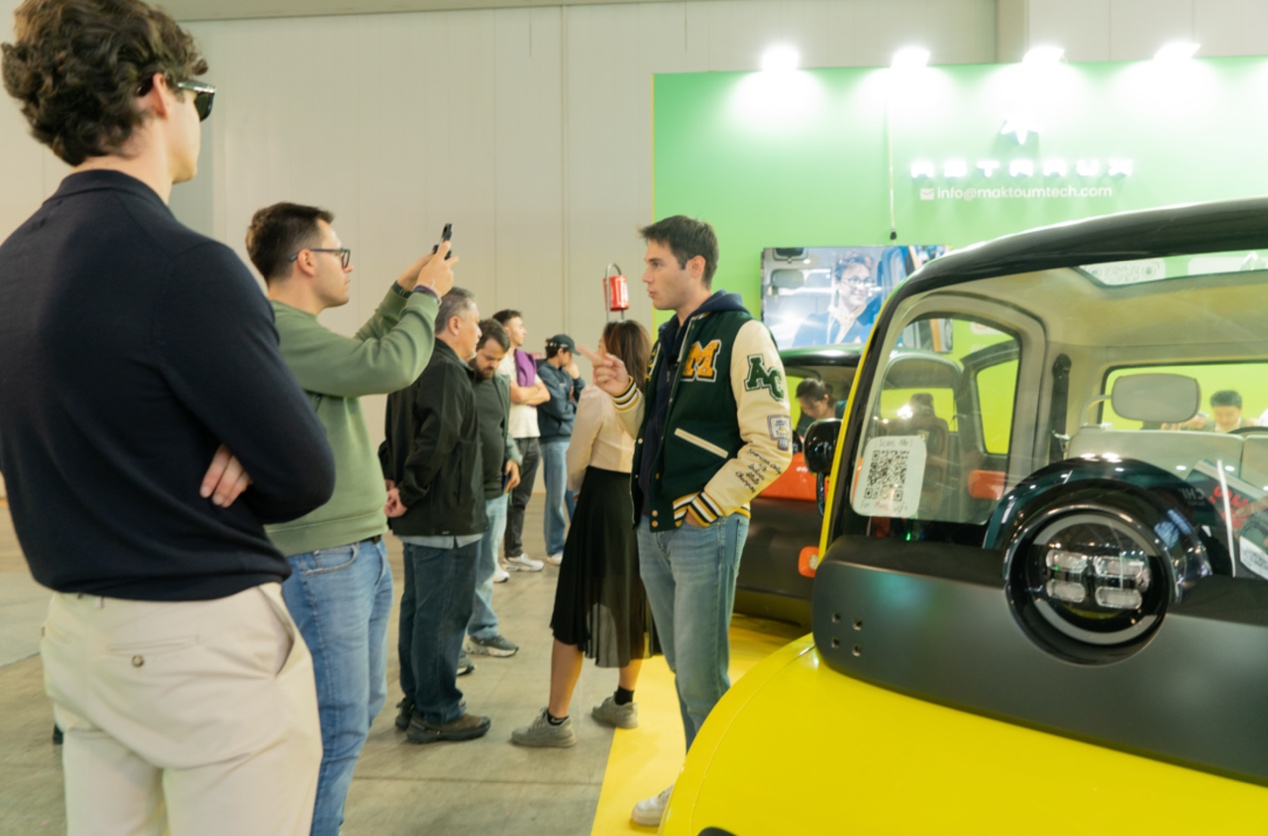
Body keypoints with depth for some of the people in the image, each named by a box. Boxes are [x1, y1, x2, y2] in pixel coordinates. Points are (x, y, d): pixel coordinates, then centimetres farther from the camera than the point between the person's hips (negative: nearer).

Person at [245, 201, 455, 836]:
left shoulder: (300, 329, 14)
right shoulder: (275, 327, -17)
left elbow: (361, 354, 32)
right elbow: (391, 366, -23)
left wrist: (401, 294, 23)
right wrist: (426, 294, -8)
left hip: (360, 550, 11)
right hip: (319, 561, -11)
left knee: (362, 707, 19)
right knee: (339, 727, -4)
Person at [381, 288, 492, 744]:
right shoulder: (447, 372, -17)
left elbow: (393, 435, 17)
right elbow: (438, 440, -28)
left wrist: (393, 481, 6)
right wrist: (408, 493, -19)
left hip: (418, 519, 10)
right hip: (447, 518, -10)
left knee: (416, 608, 16)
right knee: (442, 615, -1)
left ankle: (415, 704, 27)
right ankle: (438, 714, 8)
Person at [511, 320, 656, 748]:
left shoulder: (597, 398, -14)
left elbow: (576, 464, -4)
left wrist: (576, 486, 17)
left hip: (602, 507, -6)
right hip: (643, 506, 6)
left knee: (574, 615, 1)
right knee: (632, 605, 18)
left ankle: (556, 720, 3)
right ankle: (624, 702, 31)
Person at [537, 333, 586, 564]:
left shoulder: (564, 373, 15)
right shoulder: (544, 373, -10)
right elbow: (559, 408, -16)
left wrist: (577, 378, 1)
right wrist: (576, 406, 3)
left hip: (574, 439, 8)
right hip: (554, 440, -8)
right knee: (557, 496, -3)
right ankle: (554, 550, 6)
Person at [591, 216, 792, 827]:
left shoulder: (741, 336, -11)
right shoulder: (669, 340, 15)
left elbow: (772, 445, -16)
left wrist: (703, 507, -15)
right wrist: (624, 392, 0)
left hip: (705, 531, -8)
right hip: (654, 530, 8)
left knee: (701, 681, -2)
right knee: (682, 669, 16)